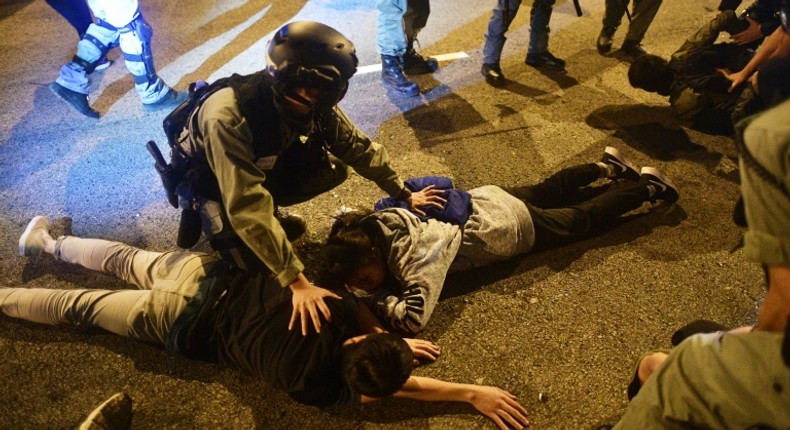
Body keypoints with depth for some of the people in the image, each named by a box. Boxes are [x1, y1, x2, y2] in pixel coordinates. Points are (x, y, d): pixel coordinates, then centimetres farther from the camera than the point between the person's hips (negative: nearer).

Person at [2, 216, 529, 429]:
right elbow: (384, 388, -20)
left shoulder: (338, 306, -24)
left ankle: (49, 242, 49)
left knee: (125, 260, 28)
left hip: (207, 271, 4)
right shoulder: (313, 385, -30)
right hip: (180, 325, -4)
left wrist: (392, 342, -8)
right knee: (82, 307, 17)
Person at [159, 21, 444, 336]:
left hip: (263, 168, 6)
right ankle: (203, 214, 4)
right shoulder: (227, 118, -41)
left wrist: (404, 195, 0)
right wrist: (297, 282, -46)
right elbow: (247, 207, -45)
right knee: (254, 260, -27)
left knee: (335, 169, -12)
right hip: (207, 178, -5)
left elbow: (359, 148, -8)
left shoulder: (315, 106, -23)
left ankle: (270, 212, 9)